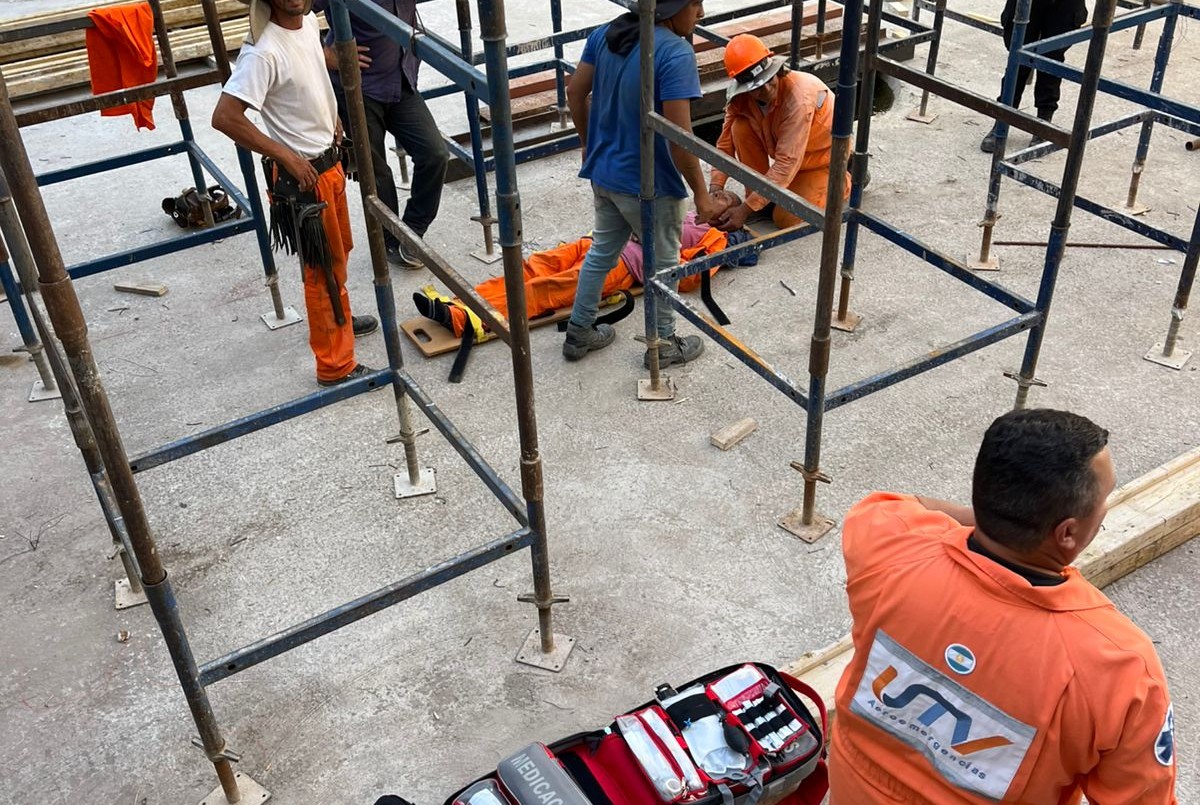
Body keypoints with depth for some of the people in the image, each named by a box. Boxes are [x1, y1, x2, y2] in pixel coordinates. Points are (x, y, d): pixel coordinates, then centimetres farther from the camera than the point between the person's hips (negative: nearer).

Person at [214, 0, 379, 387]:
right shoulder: (263, 51, -27)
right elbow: (225, 117, -30)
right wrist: (286, 156, -24)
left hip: (329, 161, 8)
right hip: (302, 174, -8)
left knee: (340, 251, 26)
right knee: (324, 268, 2)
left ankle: (337, 319, 49)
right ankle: (336, 366, 15)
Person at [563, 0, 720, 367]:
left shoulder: (605, 33, -2)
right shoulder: (676, 53, -24)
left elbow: (575, 93, 6)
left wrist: (589, 143, 21)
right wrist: (701, 193, -15)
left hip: (603, 172, 7)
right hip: (649, 184, -7)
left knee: (601, 251, 23)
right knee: (663, 263, 14)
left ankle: (578, 334, 34)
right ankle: (663, 345, 29)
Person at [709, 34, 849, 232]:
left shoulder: (799, 98, -38)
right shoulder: (741, 96, -21)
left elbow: (787, 162, -40)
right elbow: (726, 143, -13)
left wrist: (745, 209, -44)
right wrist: (715, 188, -29)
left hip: (824, 152, -5)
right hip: (787, 152, 6)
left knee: (786, 219, -16)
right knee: (740, 127, -20)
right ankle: (758, 196, -3)